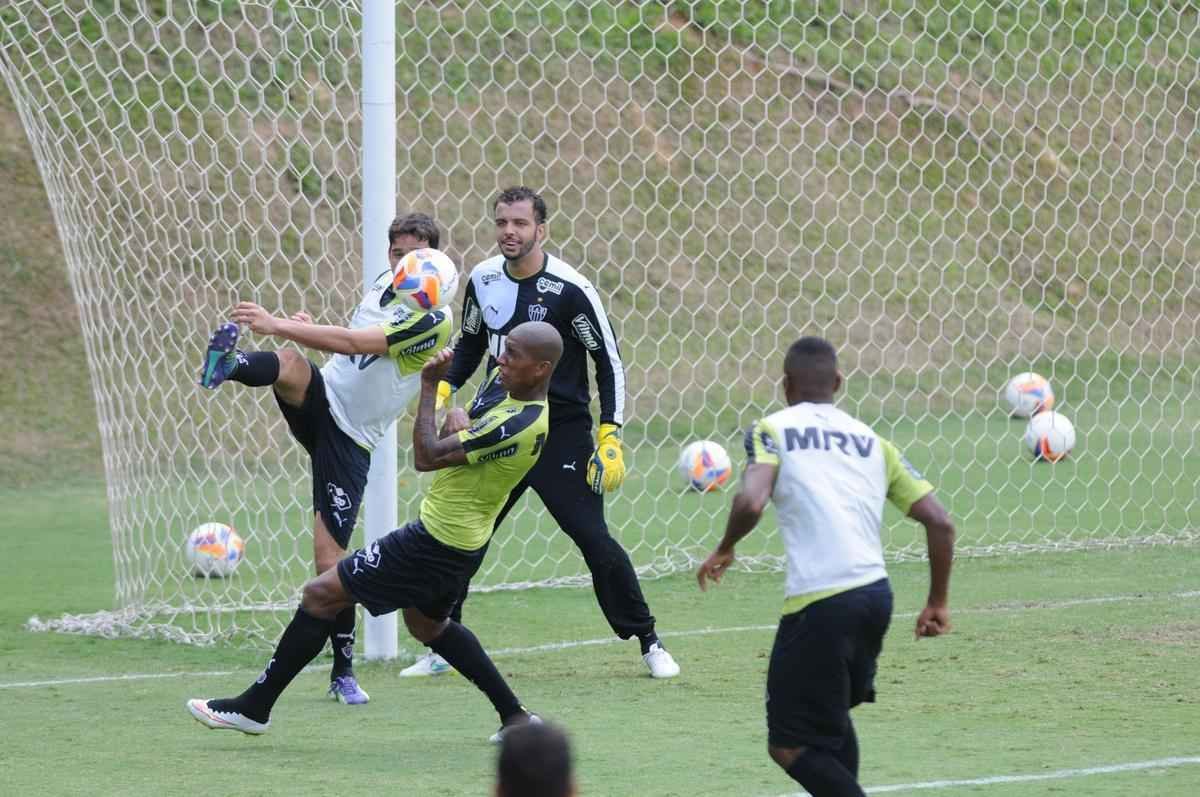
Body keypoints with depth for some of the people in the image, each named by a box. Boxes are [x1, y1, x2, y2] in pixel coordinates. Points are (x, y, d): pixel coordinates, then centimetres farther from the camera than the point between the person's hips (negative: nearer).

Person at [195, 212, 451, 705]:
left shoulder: (432, 322, -17)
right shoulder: (383, 287, 7)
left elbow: (354, 343, -29)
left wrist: (277, 325, -34)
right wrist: (309, 332, 5)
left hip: (350, 438, -5)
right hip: (319, 401, 5)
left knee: (330, 553, -8)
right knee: (291, 364, -30)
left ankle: (344, 672, 7)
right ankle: (228, 365, -62)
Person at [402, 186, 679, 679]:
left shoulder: (569, 288, -15)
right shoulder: (483, 280, 1)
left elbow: (608, 360, -8)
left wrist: (610, 436, -13)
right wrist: (442, 389, 2)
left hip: (562, 433, -5)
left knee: (595, 540, -9)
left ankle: (649, 643, 5)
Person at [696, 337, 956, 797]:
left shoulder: (772, 430, 4)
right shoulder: (871, 441, 18)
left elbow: (751, 503, -15)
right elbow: (939, 521, 11)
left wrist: (725, 550, 5)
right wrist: (938, 602, 21)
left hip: (819, 602, -6)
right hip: (875, 595, 6)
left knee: (790, 744, 1)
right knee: (832, 715, 28)